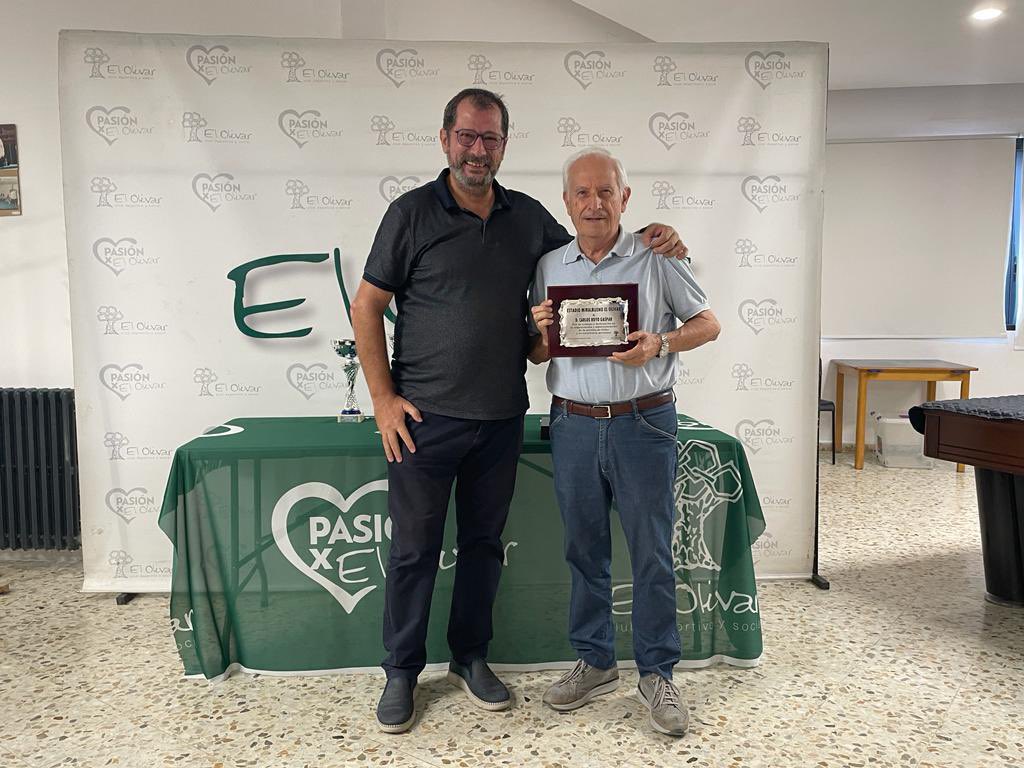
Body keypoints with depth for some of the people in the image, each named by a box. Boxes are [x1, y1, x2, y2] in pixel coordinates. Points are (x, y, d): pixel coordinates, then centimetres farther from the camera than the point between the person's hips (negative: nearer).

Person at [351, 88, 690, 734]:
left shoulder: (529, 216, 8)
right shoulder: (414, 213, -3)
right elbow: (366, 306, -2)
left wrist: (652, 241, 2)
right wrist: (384, 397, -7)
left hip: (501, 419, 4)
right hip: (425, 416, -3)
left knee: (484, 542, 15)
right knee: (415, 549, 6)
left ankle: (471, 658, 34)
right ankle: (402, 672, 25)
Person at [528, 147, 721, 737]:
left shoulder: (658, 258, 0)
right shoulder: (549, 266, 9)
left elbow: (708, 323, 3)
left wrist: (659, 344, -16)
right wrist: (542, 333, -9)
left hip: (643, 422, -3)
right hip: (573, 423, 3)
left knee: (652, 553, 4)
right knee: (585, 551, 12)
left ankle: (657, 673, 21)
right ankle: (595, 663, 29)